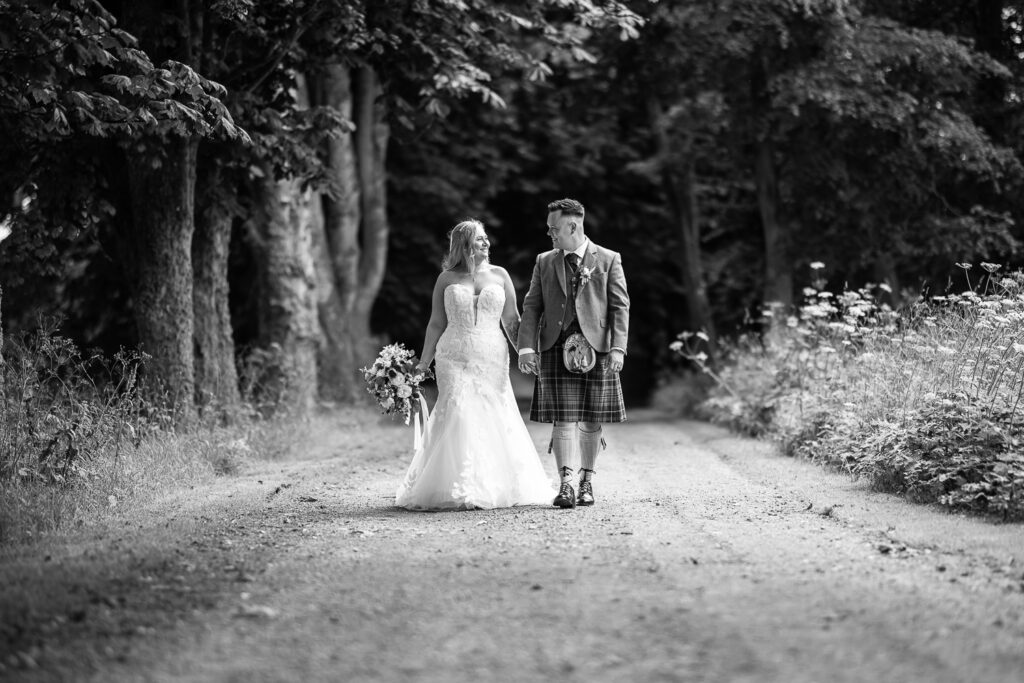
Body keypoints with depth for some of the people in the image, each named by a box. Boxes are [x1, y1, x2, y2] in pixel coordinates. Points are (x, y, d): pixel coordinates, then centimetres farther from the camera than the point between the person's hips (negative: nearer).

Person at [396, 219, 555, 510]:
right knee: (457, 416, -12)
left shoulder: (499, 275, 8)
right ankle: (457, 490, -6)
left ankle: (494, 488, 10)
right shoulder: (446, 279, 6)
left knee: (495, 419, -1)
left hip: (492, 359, 1)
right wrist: (423, 363, 8)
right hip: (454, 359, -1)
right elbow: (436, 323, 10)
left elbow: (511, 320, 10)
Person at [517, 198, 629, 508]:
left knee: (590, 420, 5)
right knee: (563, 418, -8)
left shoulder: (608, 260, 5)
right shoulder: (545, 262, 12)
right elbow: (531, 306, 8)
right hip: (556, 348, 1)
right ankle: (566, 483, -12)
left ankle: (587, 482, 18)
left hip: (595, 347, -1)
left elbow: (620, 306, 1)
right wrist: (526, 346, -4)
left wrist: (618, 348, -10)